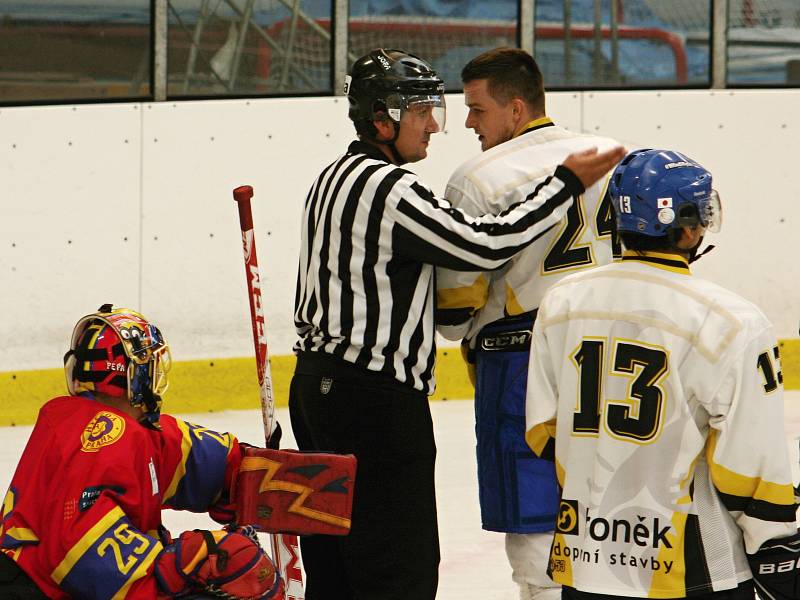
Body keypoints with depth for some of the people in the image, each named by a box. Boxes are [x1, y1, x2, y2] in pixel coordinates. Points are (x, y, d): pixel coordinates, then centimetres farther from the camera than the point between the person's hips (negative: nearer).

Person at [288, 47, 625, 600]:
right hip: (375, 401, -11)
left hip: (320, 385, 11)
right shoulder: (387, 188, -18)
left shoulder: (338, 177, 15)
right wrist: (568, 182, -14)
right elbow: (487, 244, -20)